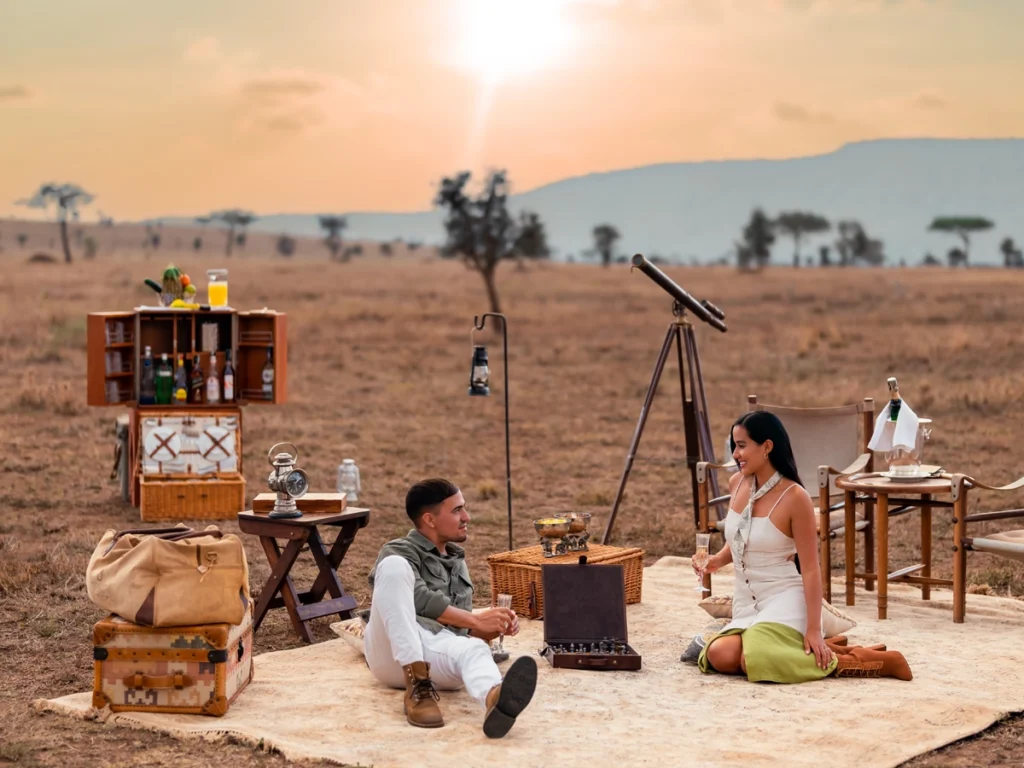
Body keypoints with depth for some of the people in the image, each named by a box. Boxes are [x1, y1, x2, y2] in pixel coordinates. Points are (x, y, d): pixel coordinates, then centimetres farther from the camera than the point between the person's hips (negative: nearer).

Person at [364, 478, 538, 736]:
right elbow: (420, 599, -9)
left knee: (474, 649, -34)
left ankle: (495, 699, -76)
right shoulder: (399, 552, 10)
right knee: (394, 566, -27)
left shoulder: (458, 563, 30)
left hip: (438, 652, 3)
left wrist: (495, 627, 4)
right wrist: (477, 620, -10)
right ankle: (416, 685, -35)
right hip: (392, 651, -3)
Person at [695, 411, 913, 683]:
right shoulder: (737, 483, 4)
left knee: (755, 659, -34)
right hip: (745, 601, 7)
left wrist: (813, 630, -19)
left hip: (785, 599, -7)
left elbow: (810, 569, -15)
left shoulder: (794, 497, -16)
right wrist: (718, 560, 3)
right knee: (721, 656, -24)